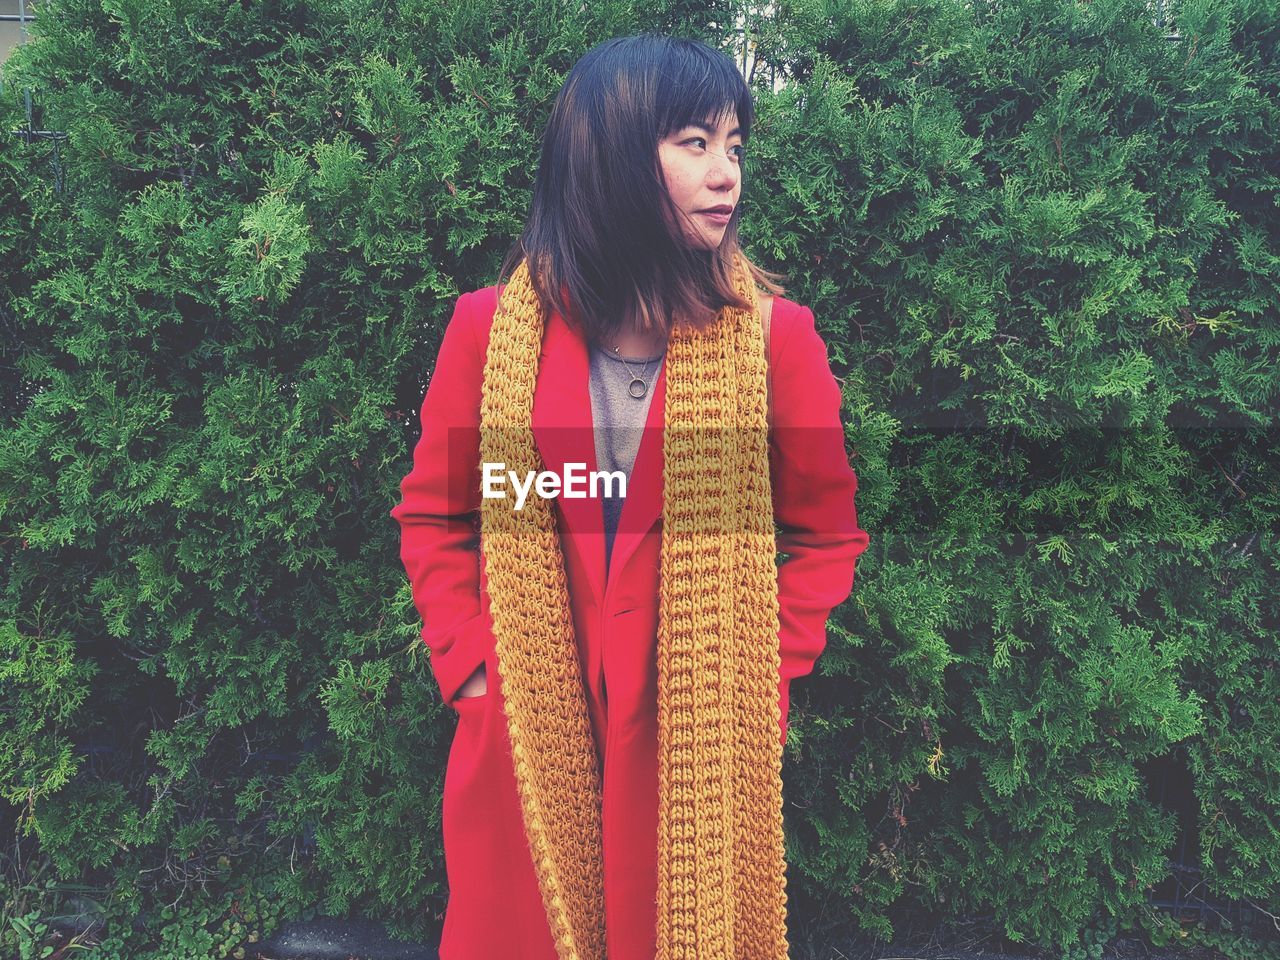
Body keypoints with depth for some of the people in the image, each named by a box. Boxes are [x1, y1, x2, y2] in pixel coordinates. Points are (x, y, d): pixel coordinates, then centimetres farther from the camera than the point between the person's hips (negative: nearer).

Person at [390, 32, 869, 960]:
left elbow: (826, 535, 4)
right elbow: (432, 516, 7)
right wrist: (467, 663, -1)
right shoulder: (490, 326, -4)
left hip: (704, 744, 0)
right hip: (526, 740, 1)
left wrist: (764, 678, -4)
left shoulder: (775, 334, -5)